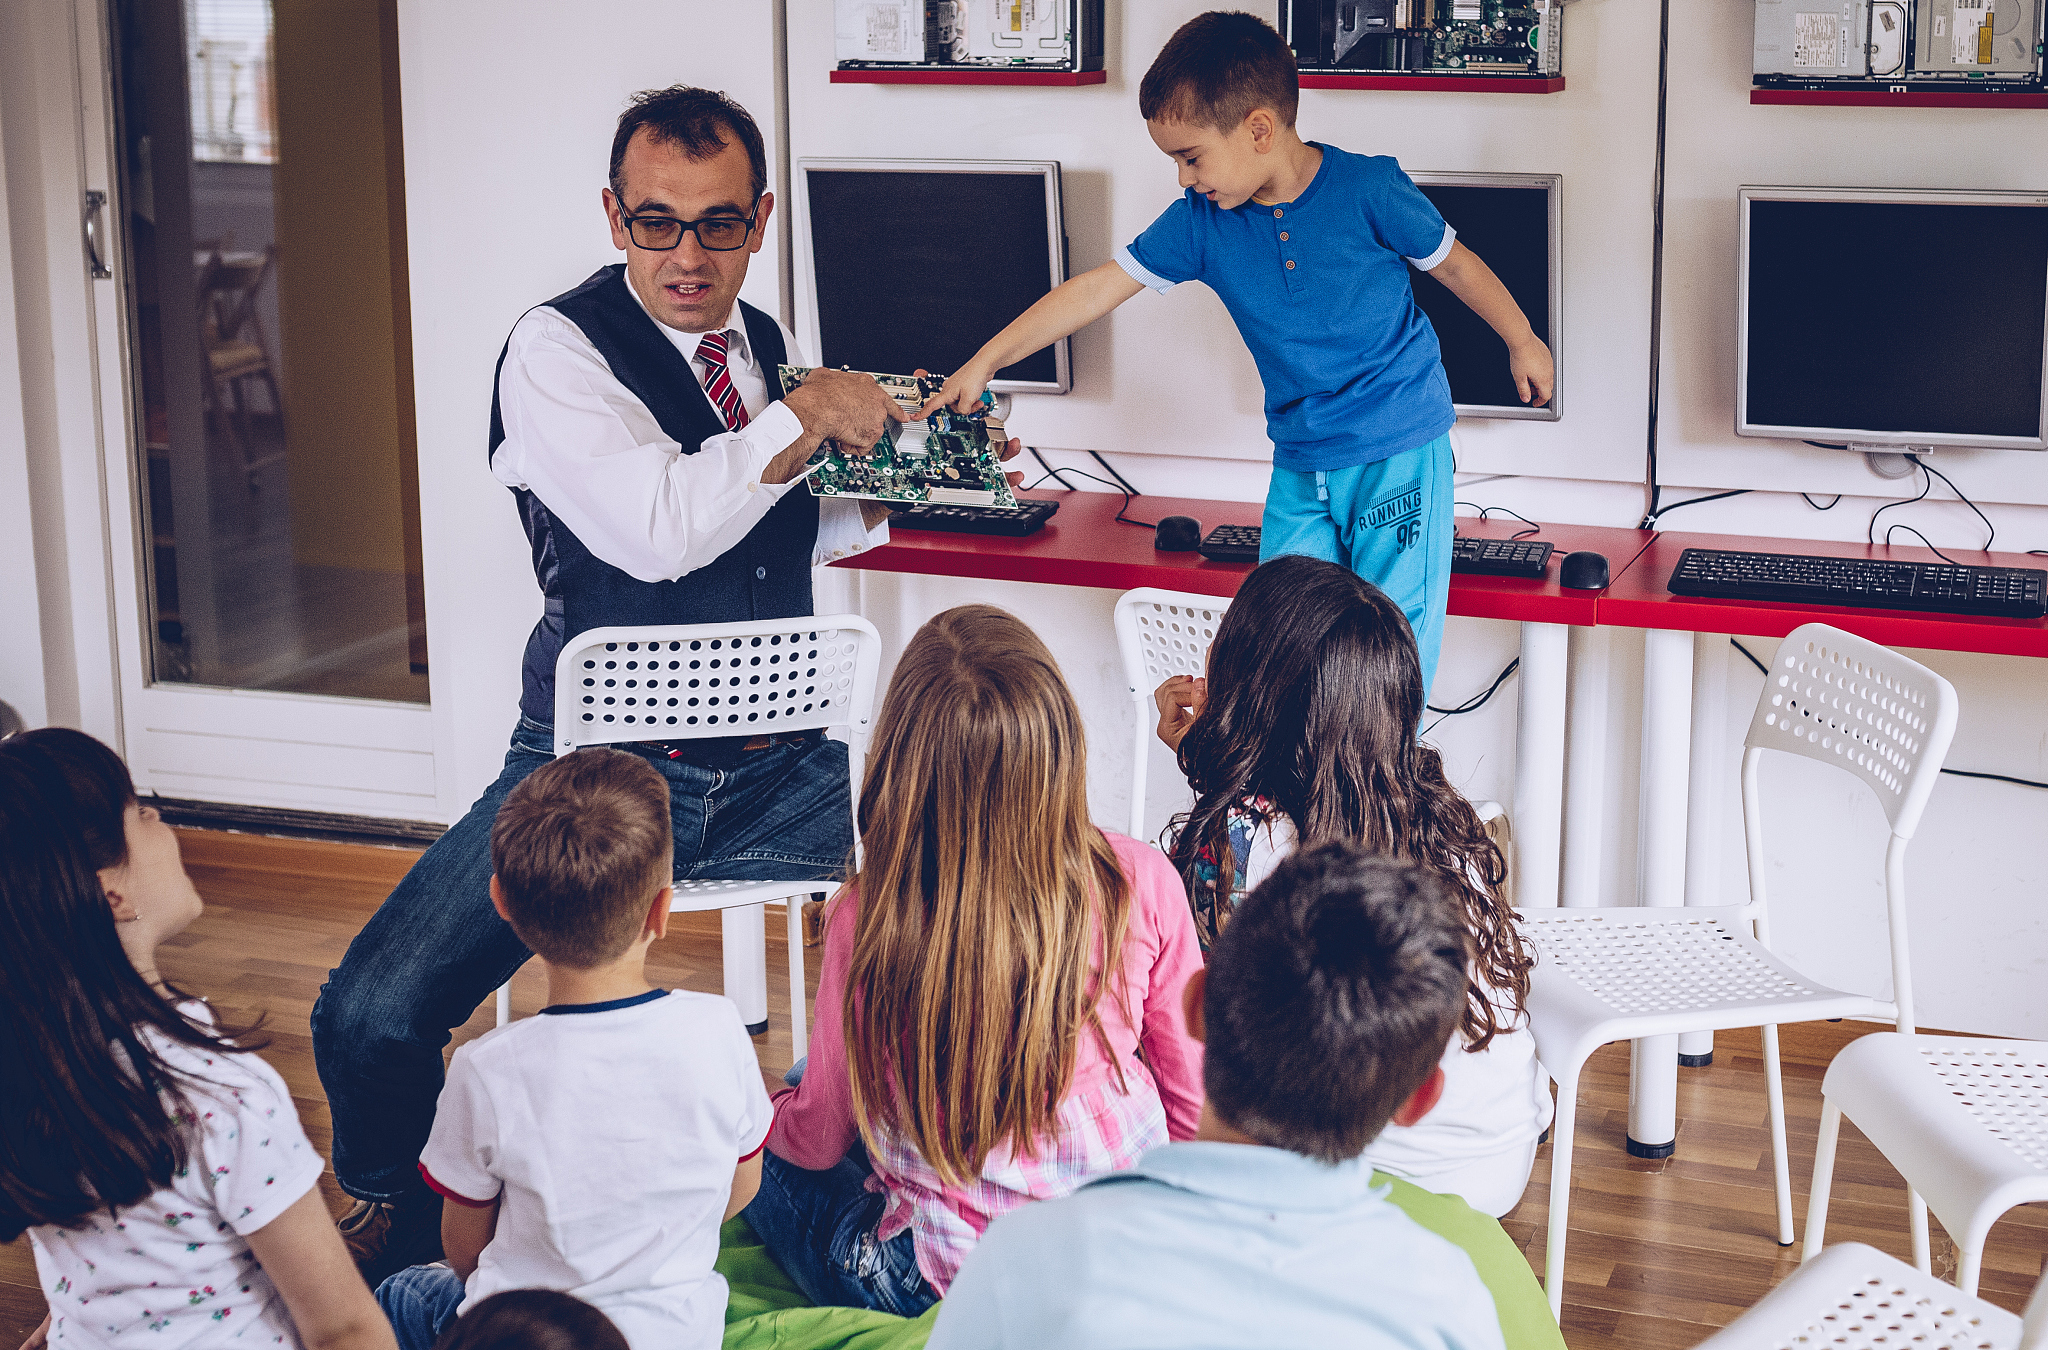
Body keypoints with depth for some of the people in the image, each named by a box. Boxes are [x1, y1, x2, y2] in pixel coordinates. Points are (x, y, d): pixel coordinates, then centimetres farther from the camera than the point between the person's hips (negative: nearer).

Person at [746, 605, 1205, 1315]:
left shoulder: (866, 922, -20)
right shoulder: (1141, 885, -15)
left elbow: (820, 1139, -3)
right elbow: (1193, 1106, -3)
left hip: (947, 1282, -4)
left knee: (766, 1147, 25)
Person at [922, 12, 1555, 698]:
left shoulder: (1369, 190, -13)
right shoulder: (1202, 223, -3)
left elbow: (1452, 261, 2)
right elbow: (1098, 289, -1)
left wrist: (1520, 340, 15)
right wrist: (986, 361, -1)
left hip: (1399, 450, -4)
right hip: (1299, 463, 4)